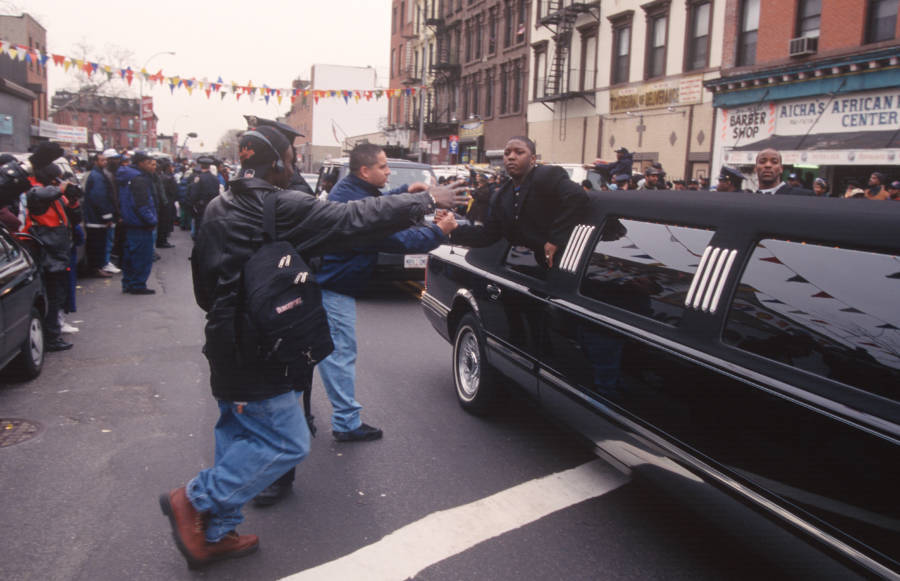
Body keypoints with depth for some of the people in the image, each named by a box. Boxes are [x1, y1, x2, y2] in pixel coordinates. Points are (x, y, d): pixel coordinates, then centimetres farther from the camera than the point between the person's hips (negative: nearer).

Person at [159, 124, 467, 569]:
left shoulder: (217, 209, 11)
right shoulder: (283, 208, -16)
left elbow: (202, 277, 18)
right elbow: (356, 219, -18)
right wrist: (427, 200, -10)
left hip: (225, 344, 10)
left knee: (238, 436, 19)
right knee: (286, 443, -1)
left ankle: (214, 534, 26)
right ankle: (193, 500, 2)